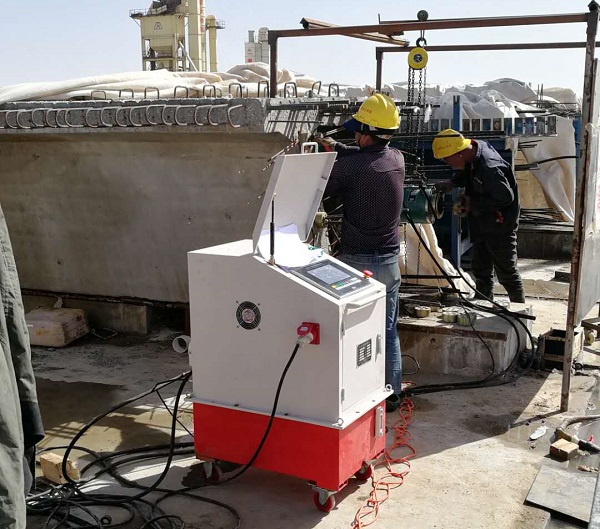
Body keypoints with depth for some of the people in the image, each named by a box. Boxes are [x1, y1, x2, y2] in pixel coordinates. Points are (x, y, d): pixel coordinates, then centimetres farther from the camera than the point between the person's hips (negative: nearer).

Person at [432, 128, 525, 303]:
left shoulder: (489, 168, -33)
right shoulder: (475, 146, -4)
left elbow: (506, 197, -27)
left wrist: (473, 203, -20)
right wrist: (452, 183, -4)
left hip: (499, 227, -9)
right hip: (482, 224, 9)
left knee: (507, 273, 4)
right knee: (480, 270, 20)